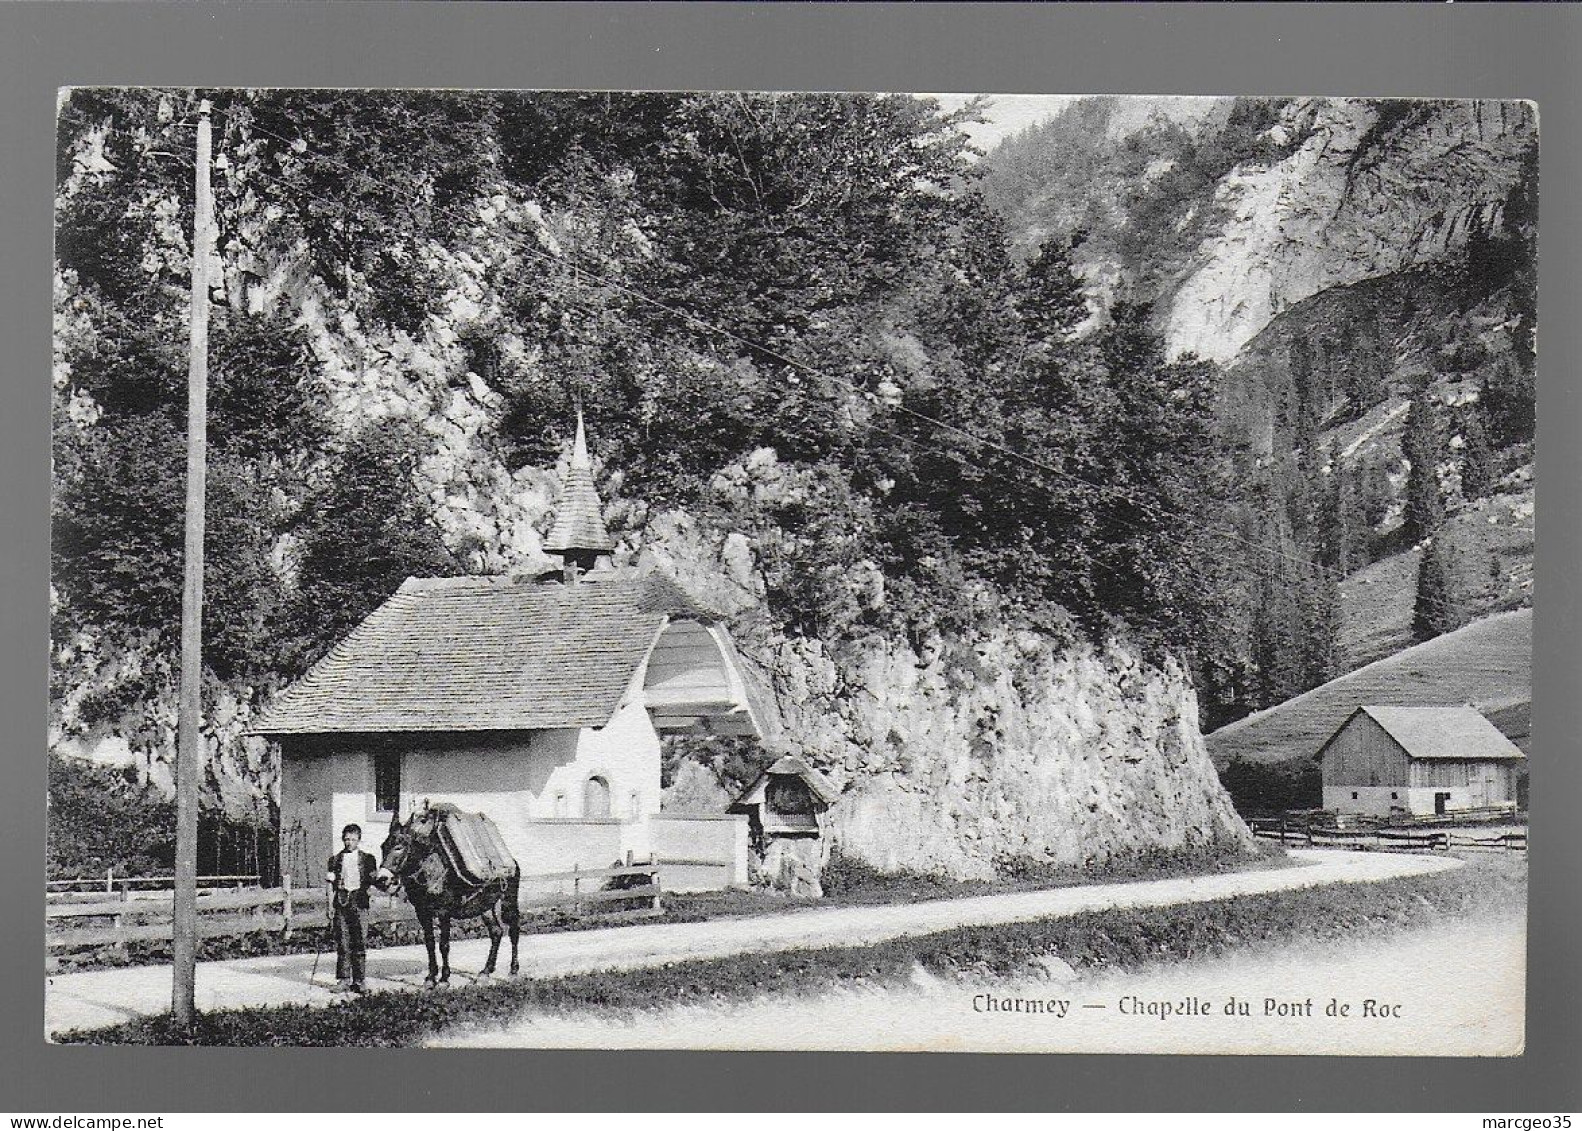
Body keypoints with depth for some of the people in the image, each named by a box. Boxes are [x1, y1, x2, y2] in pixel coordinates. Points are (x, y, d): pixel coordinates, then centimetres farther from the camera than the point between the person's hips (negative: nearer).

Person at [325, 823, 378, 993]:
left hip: (359, 902, -1)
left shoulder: (368, 859, 10)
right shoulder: (335, 860, 12)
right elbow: (330, 885, 10)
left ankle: (358, 981, 1)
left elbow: (373, 881, 9)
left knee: (360, 942, -3)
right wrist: (330, 907, 2)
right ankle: (343, 979, 4)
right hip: (341, 902, 1)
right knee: (342, 942, -2)